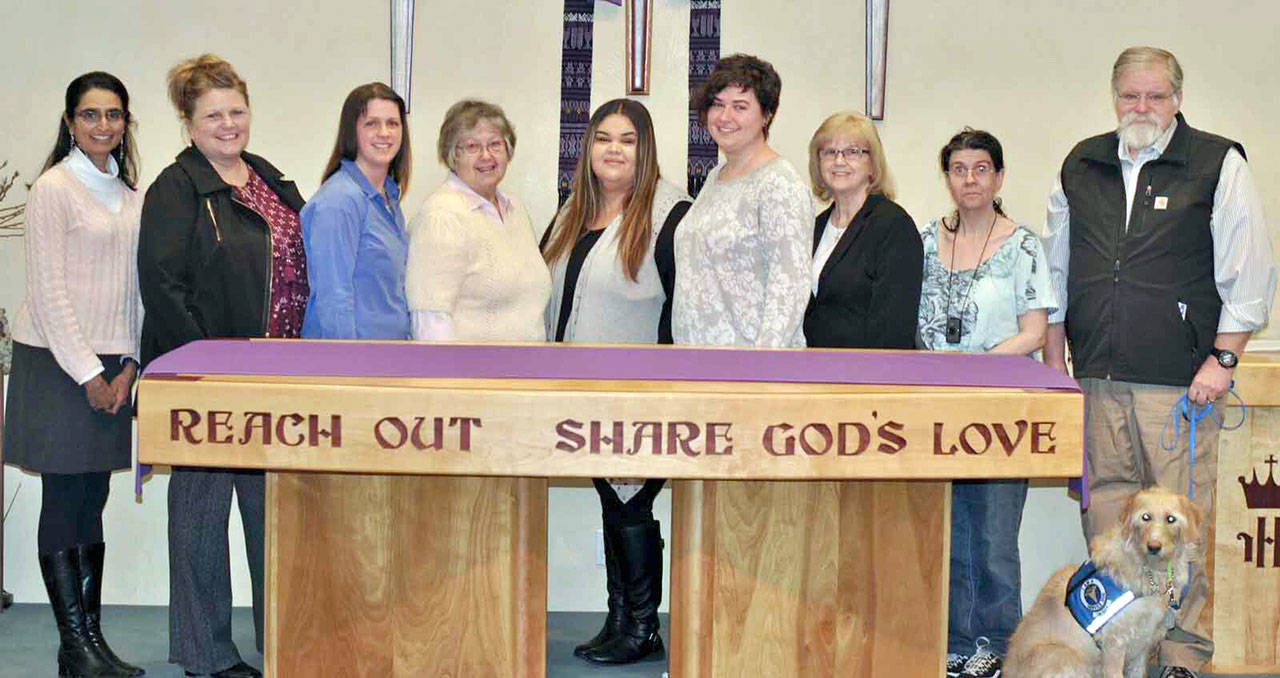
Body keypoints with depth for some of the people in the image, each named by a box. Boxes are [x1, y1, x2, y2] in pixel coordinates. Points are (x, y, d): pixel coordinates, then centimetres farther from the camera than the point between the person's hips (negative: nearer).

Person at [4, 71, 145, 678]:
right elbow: (49, 292, -12)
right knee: (64, 503, -1)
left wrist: (128, 365, 1)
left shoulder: (129, 193, 13)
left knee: (92, 502, 10)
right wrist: (88, 373, -13)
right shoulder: (54, 189, -7)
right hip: (58, 365, -6)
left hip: (110, 366, 6)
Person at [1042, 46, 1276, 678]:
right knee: (1104, 514, 6)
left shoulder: (1219, 164, 1)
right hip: (1096, 380, 4)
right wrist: (1054, 361, 16)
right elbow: (1055, 274, 20)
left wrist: (1222, 359, -6)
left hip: (1181, 382, -4)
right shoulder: (1080, 167, 13)